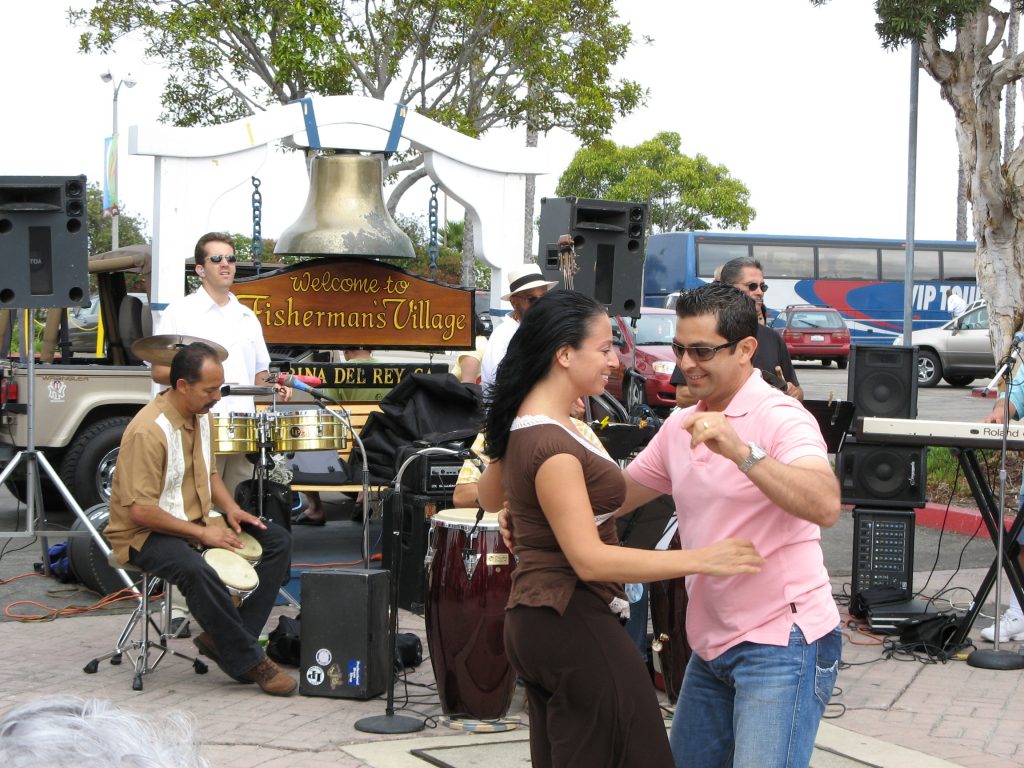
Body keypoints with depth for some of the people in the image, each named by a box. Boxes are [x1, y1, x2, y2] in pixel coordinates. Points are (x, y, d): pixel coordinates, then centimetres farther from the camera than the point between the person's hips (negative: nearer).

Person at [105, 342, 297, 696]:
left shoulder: (201, 415, 5)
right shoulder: (148, 431, -24)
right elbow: (139, 510, -26)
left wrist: (230, 509, 1)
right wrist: (202, 534, -24)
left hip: (199, 519, 9)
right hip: (146, 533, -9)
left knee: (278, 541, -2)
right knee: (195, 570, -39)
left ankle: (226, 639, -7)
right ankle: (248, 661, -22)